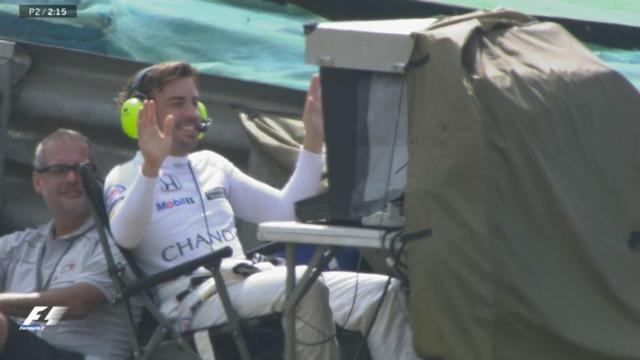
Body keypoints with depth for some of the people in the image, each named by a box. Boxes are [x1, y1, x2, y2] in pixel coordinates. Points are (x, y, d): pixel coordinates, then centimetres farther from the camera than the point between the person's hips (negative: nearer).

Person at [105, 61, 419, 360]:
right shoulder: (126, 176, 9)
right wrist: (151, 167, -28)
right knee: (307, 287, -35)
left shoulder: (211, 164, 28)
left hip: (254, 282, 7)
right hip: (195, 303, -7)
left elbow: (285, 211, 26)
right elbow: (124, 236, -14)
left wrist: (312, 143, 18)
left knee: (380, 291, -15)